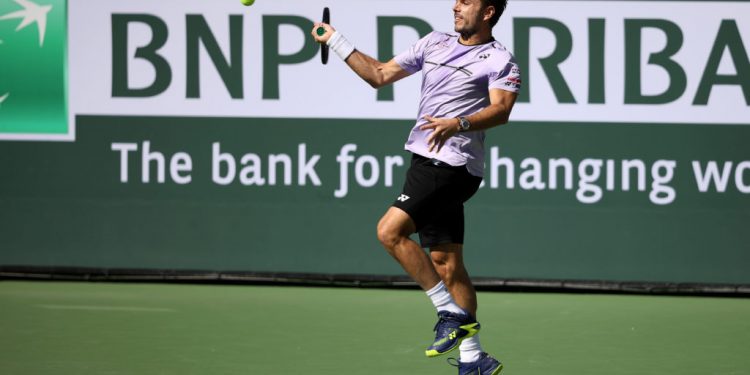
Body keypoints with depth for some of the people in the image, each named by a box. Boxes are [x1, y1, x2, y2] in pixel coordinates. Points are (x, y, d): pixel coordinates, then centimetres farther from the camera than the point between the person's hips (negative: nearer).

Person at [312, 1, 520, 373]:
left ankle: (453, 313, -11)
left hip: (452, 164, -7)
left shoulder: (499, 60, -6)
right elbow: (379, 75, 22)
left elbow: (501, 109, -21)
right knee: (445, 263, 6)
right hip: (427, 161, 7)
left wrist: (458, 124, -37)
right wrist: (335, 41, 19)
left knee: (390, 230, -18)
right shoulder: (435, 43, 16)